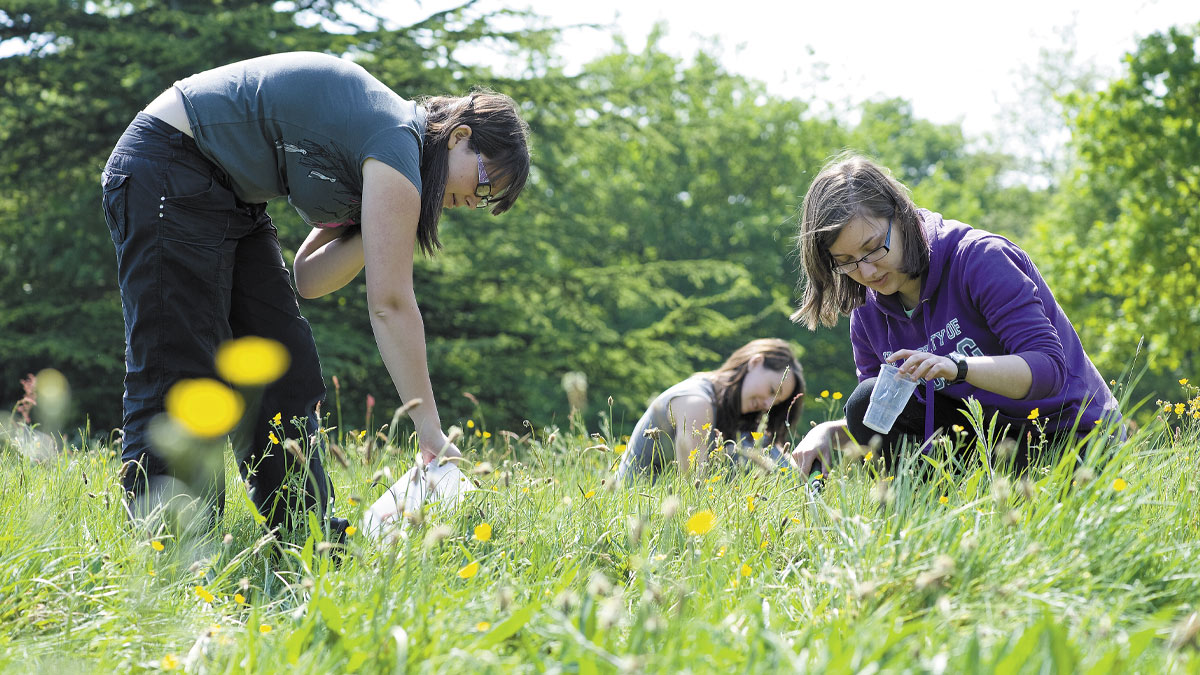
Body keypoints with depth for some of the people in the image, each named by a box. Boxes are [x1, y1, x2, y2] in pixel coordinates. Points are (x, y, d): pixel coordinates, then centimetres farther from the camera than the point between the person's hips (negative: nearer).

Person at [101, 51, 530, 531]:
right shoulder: (398, 140, -19)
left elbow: (309, 279, 4)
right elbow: (390, 304, -22)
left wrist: (381, 227, -9)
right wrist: (431, 433, -19)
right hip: (166, 172, -10)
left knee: (286, 372, 7)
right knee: (180, 377, -13)